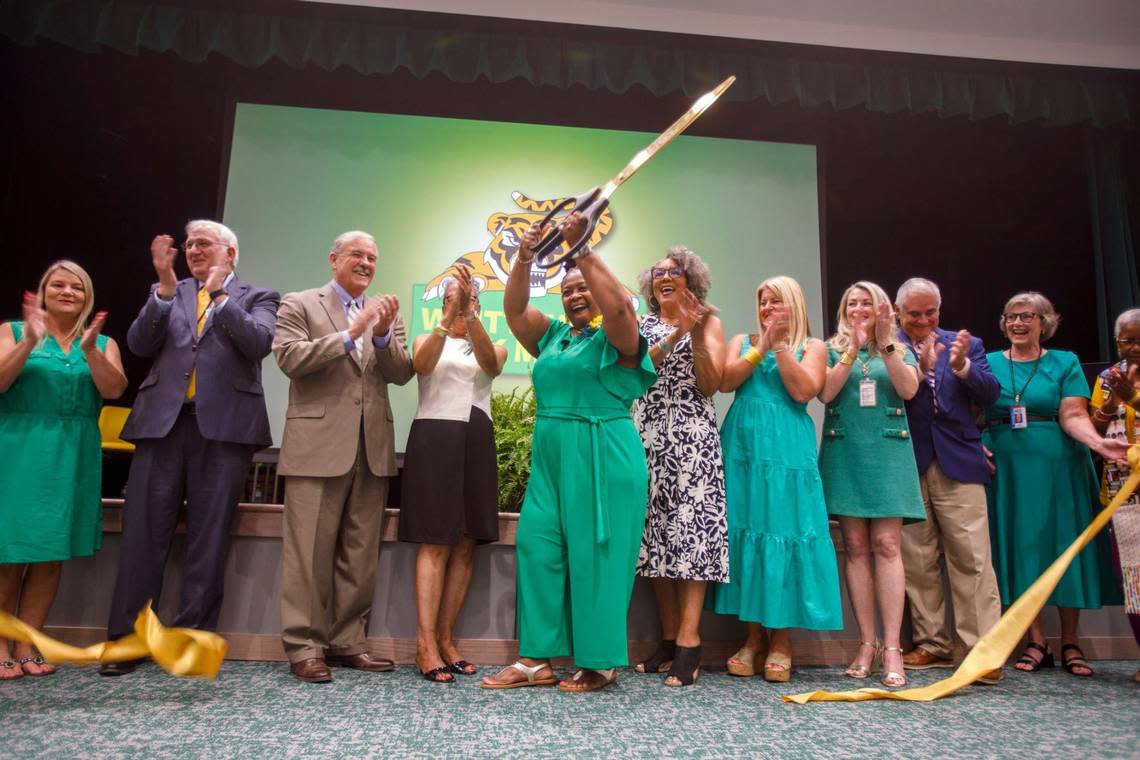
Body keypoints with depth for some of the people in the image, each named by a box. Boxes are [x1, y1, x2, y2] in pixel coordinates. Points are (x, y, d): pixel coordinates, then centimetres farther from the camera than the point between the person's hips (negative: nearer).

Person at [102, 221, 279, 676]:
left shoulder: (257, 297, 11)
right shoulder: (165, 294, 18)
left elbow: (258, 342, -8)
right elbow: (139, 343, 3)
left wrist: (220, 293, -6)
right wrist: (166, 285, -6)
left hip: (223, 426, -2)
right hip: (163, 422, 3)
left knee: (207, 537, 1)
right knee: (144, 532, 2)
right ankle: (126, 638, 11)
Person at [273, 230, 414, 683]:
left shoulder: (385, 313, 17)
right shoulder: (300, 305, 6)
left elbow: (402, 373, 6)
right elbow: (289, 358, -10)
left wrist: (383, 335, -11)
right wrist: (350, 333, -15)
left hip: (372, 447, 4)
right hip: (318, 445, -4)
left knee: (360, 553, 8)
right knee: (311, 551, -1)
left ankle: (348, 641, 18)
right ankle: (304, 647, 9)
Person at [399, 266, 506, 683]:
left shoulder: (494, 347, 16)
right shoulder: (427, 339, 13)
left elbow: (489, 365, -10)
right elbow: (421, 364, -12)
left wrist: (470, 313, -21)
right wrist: (449, 314, -22)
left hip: (476, 441, 3)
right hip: (434, 437, -3)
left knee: (465, 546, 1)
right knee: (436, 543, -9)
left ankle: (446, 638, 8)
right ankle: (426, 644, -8)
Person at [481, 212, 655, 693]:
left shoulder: (616, 338, -1)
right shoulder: (552, 336, 17)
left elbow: (618, 305, -20)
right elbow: (514, 309, 8)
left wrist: (581, 250, -21)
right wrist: (524, 259, -6)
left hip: (602, 458, -6)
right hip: (550, 456, 7)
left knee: (595, 554, -1)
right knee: (537, 548, 5)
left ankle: (599, 663, 11)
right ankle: (536, 658, 14)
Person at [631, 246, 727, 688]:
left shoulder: (708, 323, 9)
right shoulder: (643, 326, 16)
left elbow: (710, 385, -2)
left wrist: (696, 335, -11)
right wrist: (675, 335, -11)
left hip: (692, 437, -3)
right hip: (649, 435, 3)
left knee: (691, 526, -10)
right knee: (656, 530, 2)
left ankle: (689, 641, -9)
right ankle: (669, 639, 10)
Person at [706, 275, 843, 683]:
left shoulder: (812, 346, 11)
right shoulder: (742, 340, 17)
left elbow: (803, 391, -7)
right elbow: (725, 381, -1)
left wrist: (780, 346, -6)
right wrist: (761, 347, -5)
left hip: (787, 450, -2)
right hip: (742, 446, 2)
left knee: (782, 531, -5)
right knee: (746, 531, 1)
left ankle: (781, 640, 6)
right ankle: (753, 635, 10)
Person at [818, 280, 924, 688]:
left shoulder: (900, 351, 14)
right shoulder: (832, 349, 12)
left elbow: (909, 389, -5)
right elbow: (825, 392, -5)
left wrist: (885, 344, -12)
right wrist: (853, 350, -10)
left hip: (888, 452, 0)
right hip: (845, 452, 0)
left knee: (886, 544, -8)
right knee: (855, 546, 0)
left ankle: (892, 648, -8)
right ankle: (866, 643, 5)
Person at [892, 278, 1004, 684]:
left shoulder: (966, 344, 11)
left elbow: (989, 395, 1)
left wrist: (962, 366, -15)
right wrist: (919, 369, -22)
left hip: (957, 463, 1)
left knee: (972, 559, -2)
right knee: (917, 562, 6)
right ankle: (931, 644, 17)